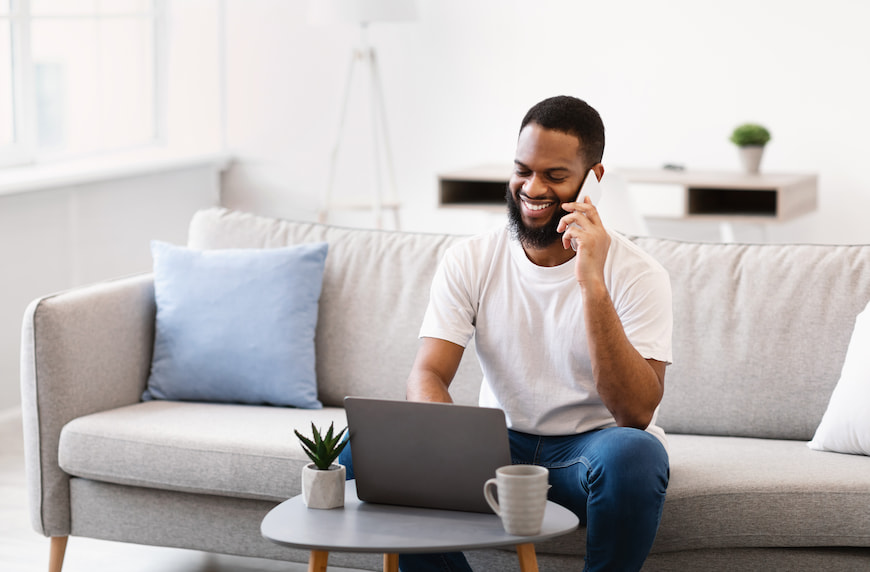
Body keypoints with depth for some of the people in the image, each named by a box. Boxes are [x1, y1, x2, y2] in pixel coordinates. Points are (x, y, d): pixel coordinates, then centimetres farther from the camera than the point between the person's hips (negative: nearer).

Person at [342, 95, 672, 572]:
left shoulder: (637, 273, -12)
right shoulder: (469, 261, -2)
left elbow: (636, 414, -23)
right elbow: (428, 375, -11)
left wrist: (592, 284, -32)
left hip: (592, 448, -2)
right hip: (502, 443, 3)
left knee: (634, 452, -38)